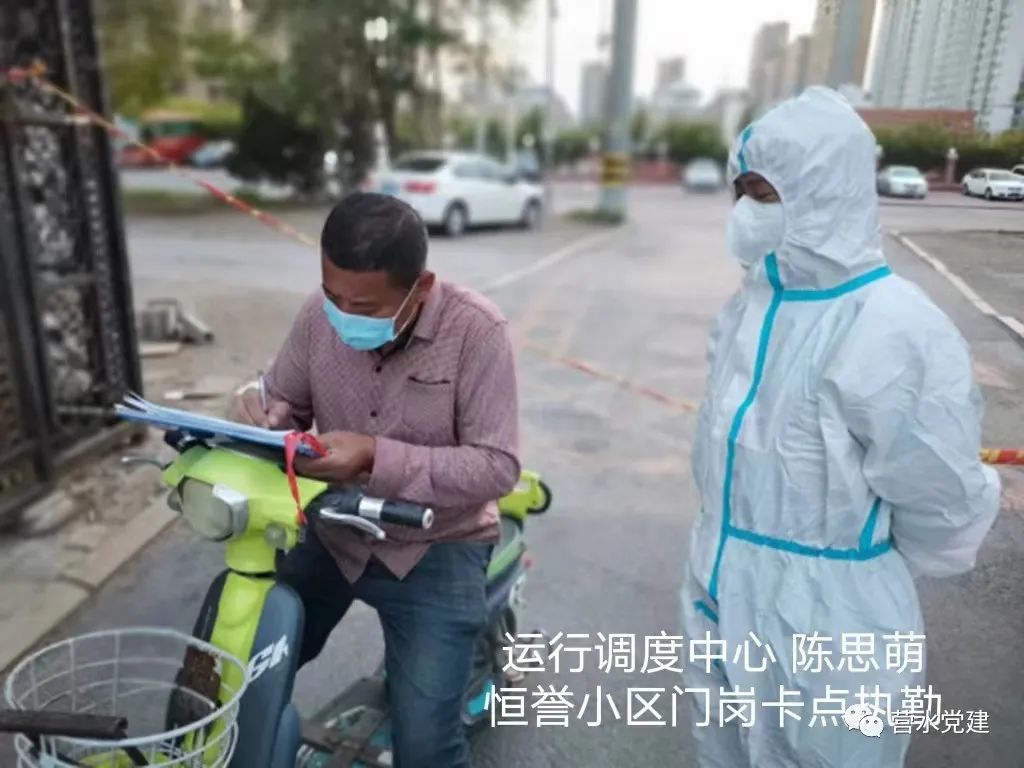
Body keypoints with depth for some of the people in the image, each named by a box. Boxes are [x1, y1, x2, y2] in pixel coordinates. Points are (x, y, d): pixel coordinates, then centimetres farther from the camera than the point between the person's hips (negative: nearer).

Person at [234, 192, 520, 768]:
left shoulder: (477, 330, -21)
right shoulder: (320, 315, -7)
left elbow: (497, 466, -21)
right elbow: (286, 400, 8)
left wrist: (376, 457, -31)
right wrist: (265, 419, -18)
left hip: (435, 548, -4)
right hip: (328, 532, 5)